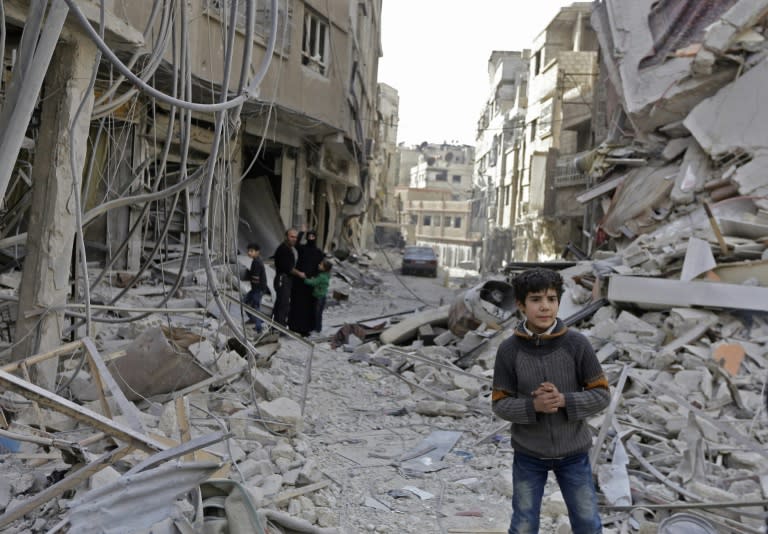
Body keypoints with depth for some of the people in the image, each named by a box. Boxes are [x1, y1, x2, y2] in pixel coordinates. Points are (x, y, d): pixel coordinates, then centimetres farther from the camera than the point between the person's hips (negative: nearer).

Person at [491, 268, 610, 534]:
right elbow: (500, 404, -7)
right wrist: (533, 406, -26)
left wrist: (564, 400, -24)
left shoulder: (577, 344, -13)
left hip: (573, 452, 0)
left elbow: (601, 394, -8)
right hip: (529, 453, 0)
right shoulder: (509, 350, -12)